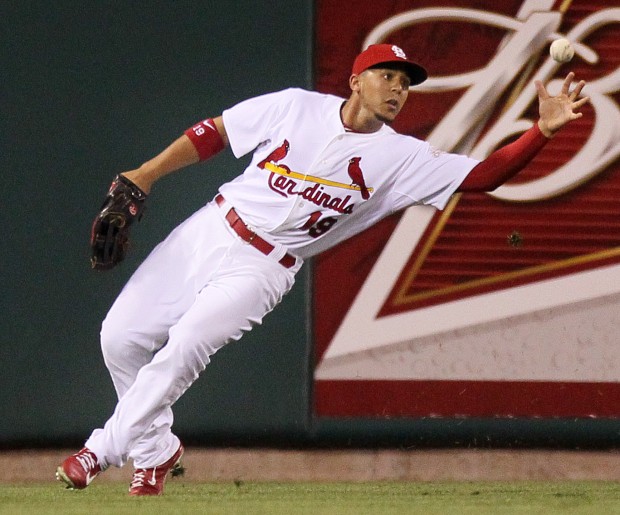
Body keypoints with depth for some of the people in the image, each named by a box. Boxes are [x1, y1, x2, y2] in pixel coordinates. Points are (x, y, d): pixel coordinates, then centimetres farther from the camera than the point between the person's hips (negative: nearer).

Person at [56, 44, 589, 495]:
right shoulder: (295, 107, -5)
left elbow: (483, 174, -13)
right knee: (121, 338, -1)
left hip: (262, 271, -2)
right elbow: (215, 132, 4)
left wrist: (543, 131, -25)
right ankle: (157, 449, 23)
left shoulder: (403, 158, -6)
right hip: (209, 233, 2)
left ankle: (104, 450, -11)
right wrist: (149, 172, -2)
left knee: (187, 343, -25)